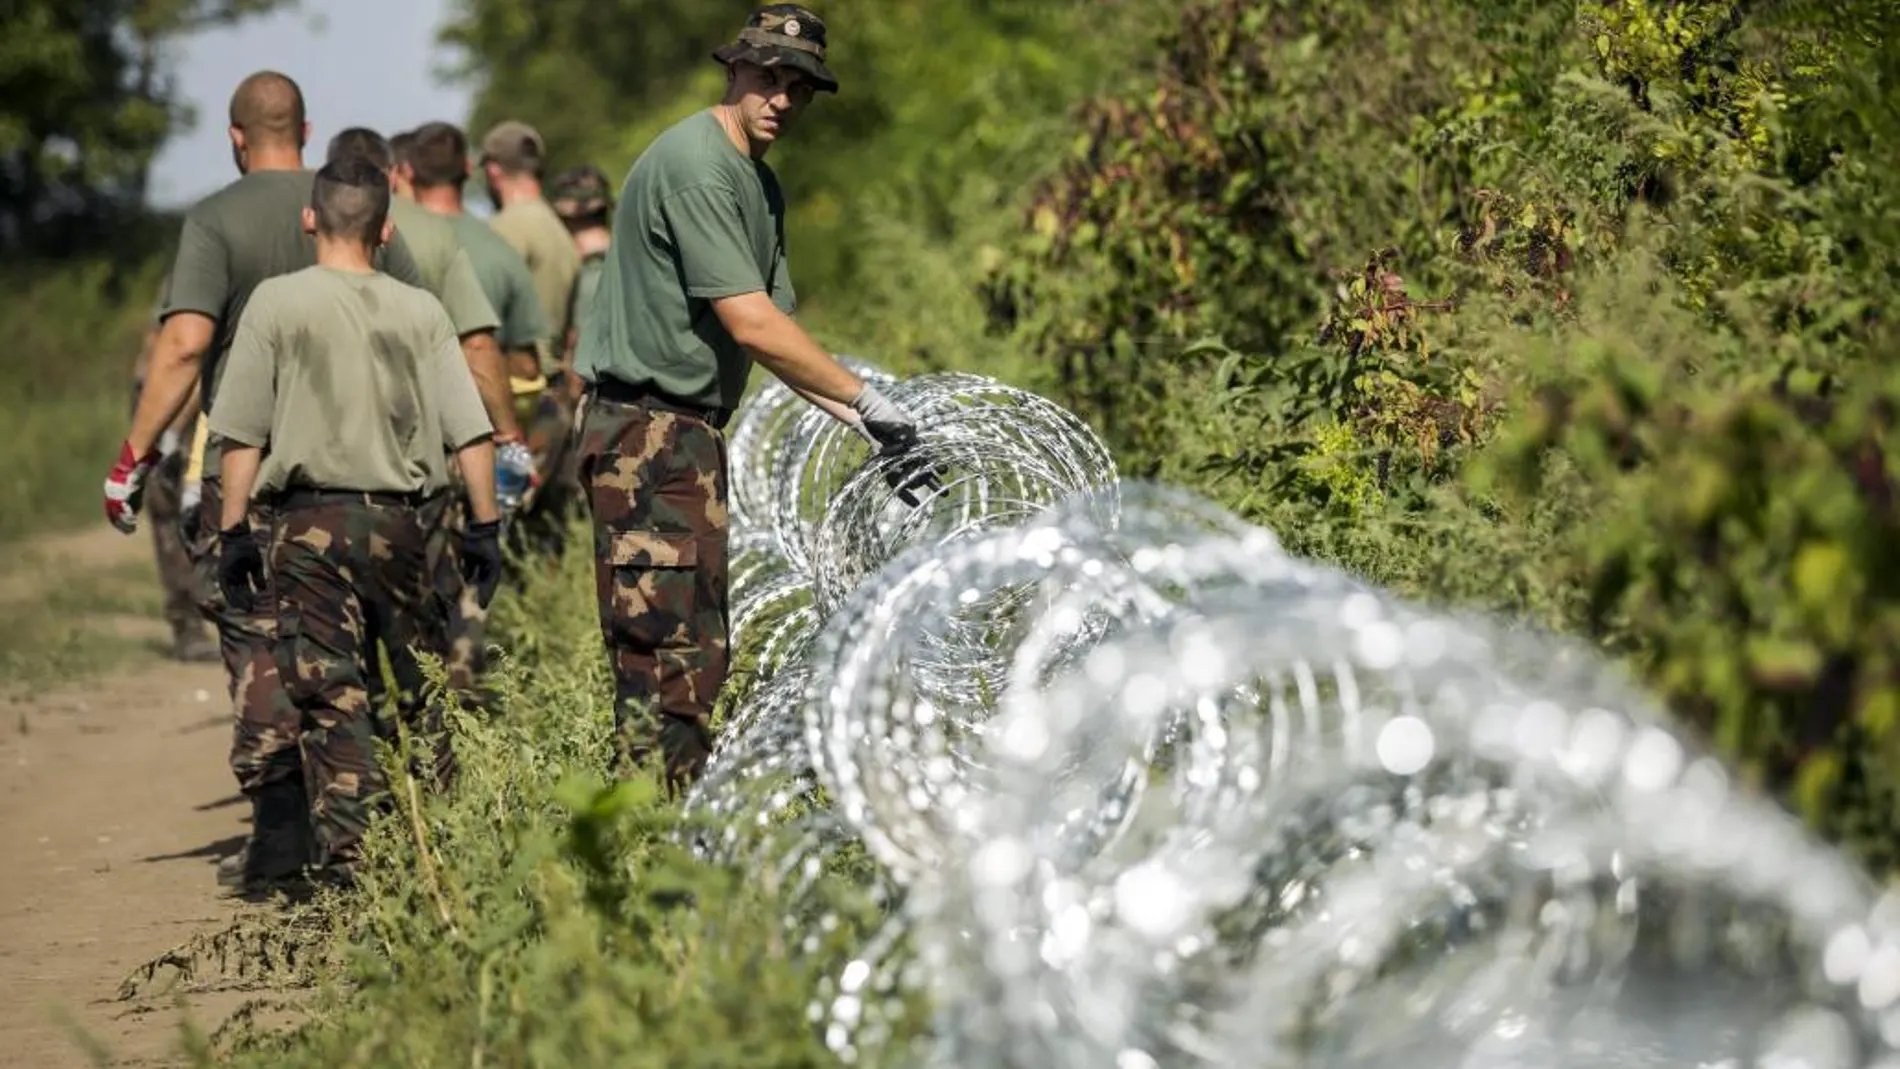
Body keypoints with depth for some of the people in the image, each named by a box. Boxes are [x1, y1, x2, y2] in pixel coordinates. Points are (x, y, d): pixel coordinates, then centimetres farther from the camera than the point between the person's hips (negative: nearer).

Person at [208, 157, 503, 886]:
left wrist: (234, 532, 3)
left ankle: (347, 854, -10)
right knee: (424, 687, 12)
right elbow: (470, 433, 1)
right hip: (399, 521, 2)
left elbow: (242, 436, -2)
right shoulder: (420, 312, 4)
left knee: (330, 696, -3)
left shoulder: (277, 301, -1)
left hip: (310, 519, -2)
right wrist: (485, 528, 7)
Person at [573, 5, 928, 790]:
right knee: (666, 650, -13)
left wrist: (858, 423, 8)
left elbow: (772, 330, 18)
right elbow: (751, 325, -19)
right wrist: (863, 397, -12)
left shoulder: (759, 184, 17)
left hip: (693, 432, 10)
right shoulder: (695, 165, -15)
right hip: (644, 430, -10)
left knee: (698, 651, 12)